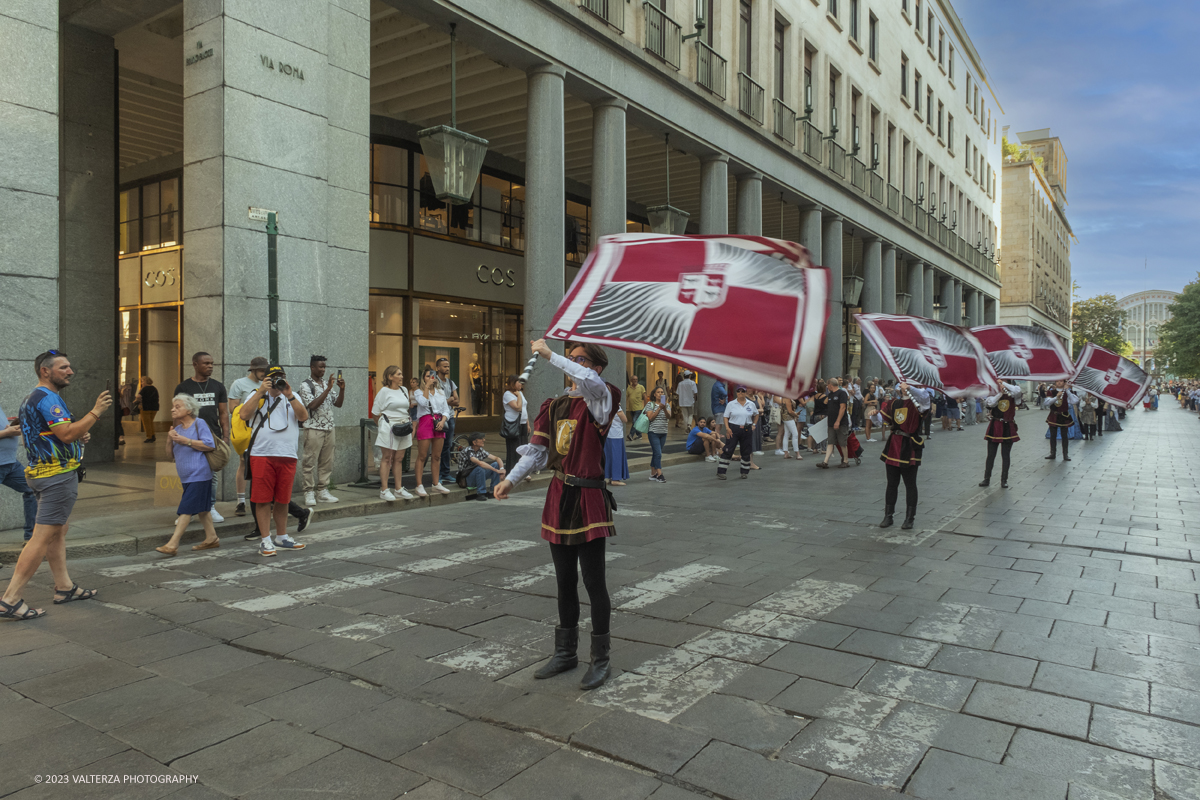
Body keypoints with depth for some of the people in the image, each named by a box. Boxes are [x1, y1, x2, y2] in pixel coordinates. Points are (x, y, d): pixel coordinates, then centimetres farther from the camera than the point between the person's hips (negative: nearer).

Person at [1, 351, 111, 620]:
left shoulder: (34, 397, 18)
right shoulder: (47, 398, -16)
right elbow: (67, 434, -25)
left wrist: (78, 436, 13)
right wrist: (95, 412, -19)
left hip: (43, 473, 11)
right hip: (57, 474, -11)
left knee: (58, 533, 16)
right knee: (42, 537, -9)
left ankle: (64, 587, 24)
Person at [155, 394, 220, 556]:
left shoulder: (199, 423, -8)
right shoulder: (178, 428, 14)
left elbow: (210, 445, -16)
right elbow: (172, 456, 14)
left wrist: (186, 441, -18)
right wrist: (170, 440, -5)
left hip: (198, 475, -9)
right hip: (186, 476, 9)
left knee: (186, 509, -10)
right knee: (202, 508, 14)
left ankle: (172, 544, -11)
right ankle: (211, 538, 23)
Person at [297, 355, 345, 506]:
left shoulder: (326, 383, 14)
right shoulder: (305, 384, -7)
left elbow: (338, 404, 12)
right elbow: (312, 405, -19)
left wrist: (342, 389, -3)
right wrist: (327, 390, -20)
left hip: (329, 428, 7)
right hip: (313, 429, -7)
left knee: (326, 462, 8)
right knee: (310, 462, -2)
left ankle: (322, 491, 16)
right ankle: (309, 493, 5)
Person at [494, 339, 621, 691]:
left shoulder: (599, 400, -7)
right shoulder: (554, 406, 12)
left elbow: (591, 381, -31)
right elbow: (538, 450, 10)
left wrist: (549, 354, -26)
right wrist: (510, 479, -2)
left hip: (588, 498, -6)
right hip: (559, 497, 7)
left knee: (593, 580, -1)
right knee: (565, 581, 16)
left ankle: (600, 659, 13)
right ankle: (566, 652, 30)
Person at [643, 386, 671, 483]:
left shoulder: (667, 405, 11)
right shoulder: (650, 404, -1)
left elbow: (669, 417, -3)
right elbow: (650, 417, -11)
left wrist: (664, 409, -20)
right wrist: (659, 408, -15)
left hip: (663, 432, 5)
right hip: (653, 432, -5)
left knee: (656, 454, 10)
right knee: (658, 453, -12)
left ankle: (653, 474, 16)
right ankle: (659, 475, -13)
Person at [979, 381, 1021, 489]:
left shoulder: (1012, 396, 0)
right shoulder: (994, 396, 3)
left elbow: (1017, 390, -23)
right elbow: (990, 403, -18)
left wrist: (1004, 384, -16)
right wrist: (1000, 393, -15)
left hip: (1008, 428, -1)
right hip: (995, 427, 1)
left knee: (1005, 456, 5)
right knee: (991, 455, 7)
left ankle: (1004, 480, 14)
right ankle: (986, 479, 15)